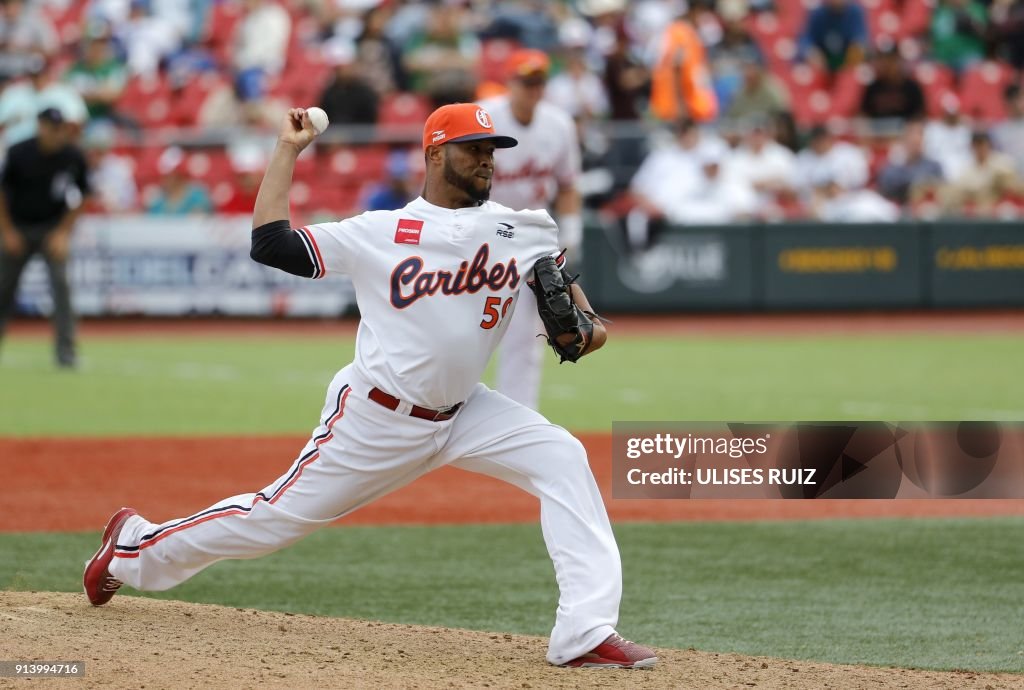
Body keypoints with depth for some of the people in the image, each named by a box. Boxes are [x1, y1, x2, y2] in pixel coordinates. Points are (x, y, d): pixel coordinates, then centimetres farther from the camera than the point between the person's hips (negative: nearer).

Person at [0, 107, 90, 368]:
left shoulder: (73, 157, -12)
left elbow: (79, 199, 1)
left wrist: (63, 233, -7)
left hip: (53, 227, 0)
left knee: (60, 282, -16)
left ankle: (66, 350, -13)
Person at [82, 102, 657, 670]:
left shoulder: (517, 231, 0)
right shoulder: (380, 233, -10)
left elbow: (558, 278, 14)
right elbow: (271, 244, -12)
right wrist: (288, 151, -7)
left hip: (461, 413, 4)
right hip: (375, 421, -4)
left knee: (562, 459, -17)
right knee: (280, 515, 4)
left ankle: (587, 634, -21)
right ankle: (136, 546, 28)